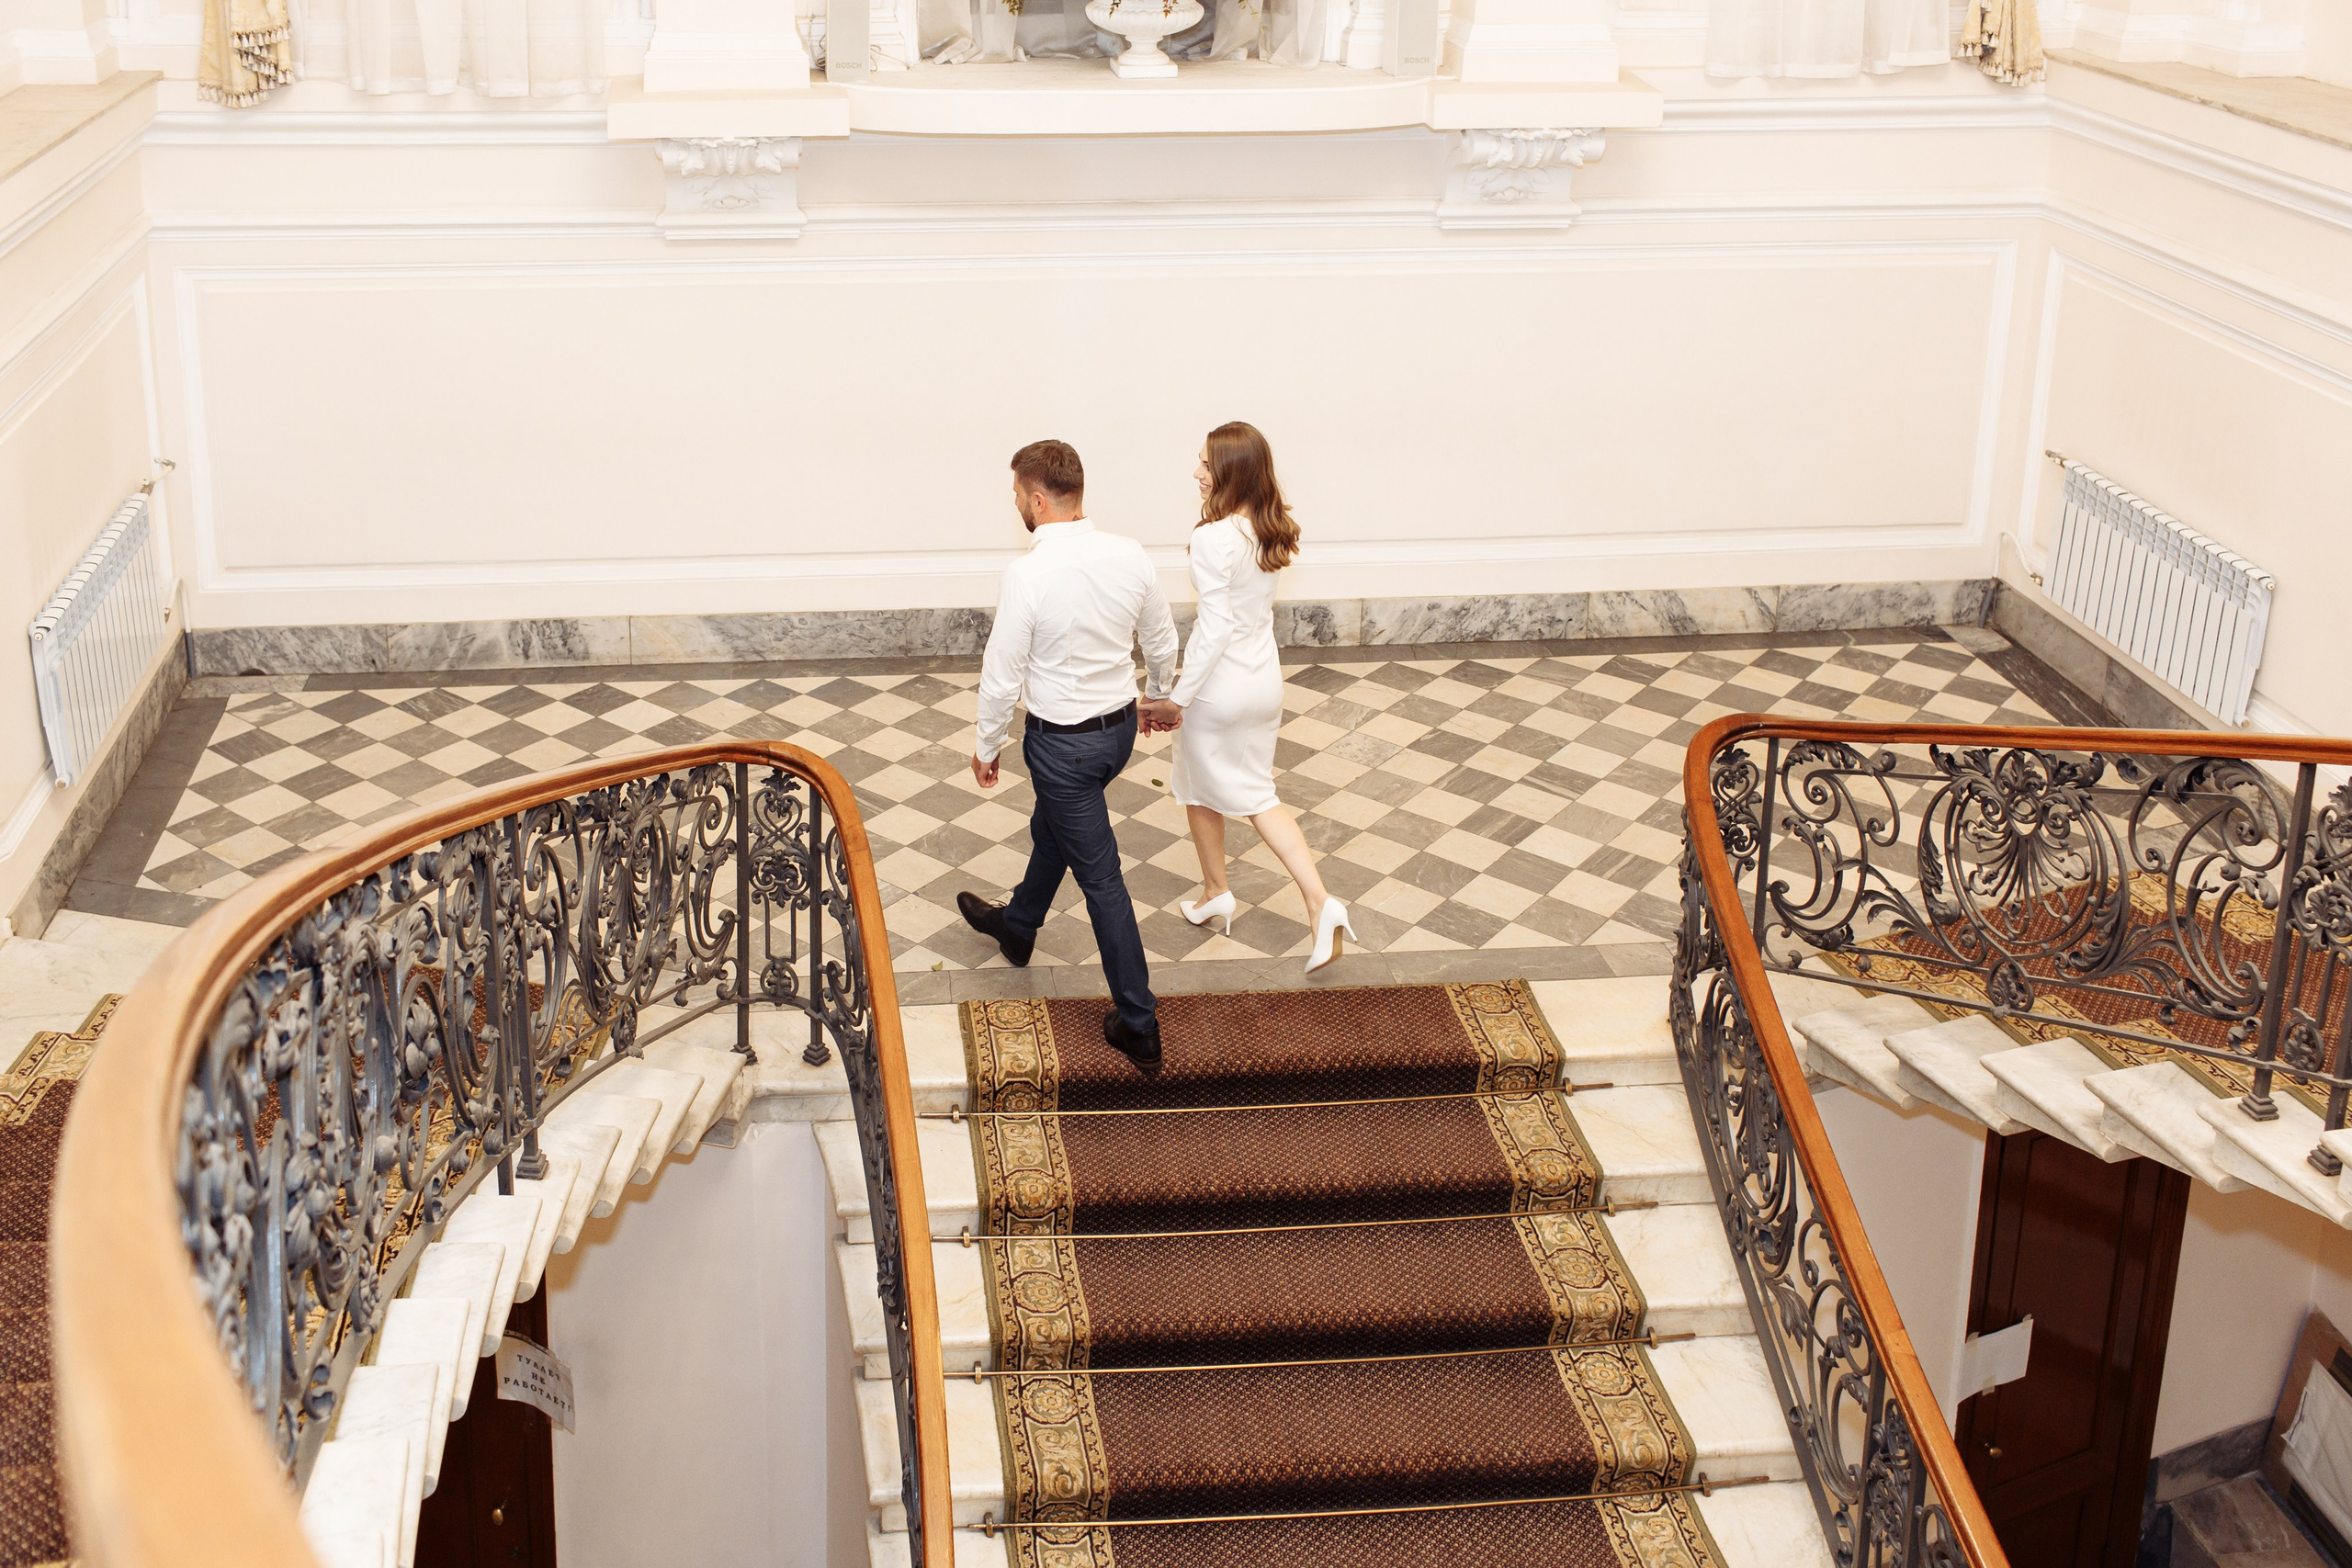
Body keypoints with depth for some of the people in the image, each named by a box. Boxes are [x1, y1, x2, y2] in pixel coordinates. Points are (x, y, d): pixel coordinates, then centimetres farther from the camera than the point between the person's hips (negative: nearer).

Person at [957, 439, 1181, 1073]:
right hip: (1120, 725, 7)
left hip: (1063, 743, -7)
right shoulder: (1130, 556, -8)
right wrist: (1160, 699, 26)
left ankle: (1139, 1026, 10)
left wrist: (987, 746, -2)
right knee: (1050, 827, 31)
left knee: (1100, 875, 3)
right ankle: (1017, 925, 57)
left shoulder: (1028, 575, -26)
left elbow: (1002, 676, -18)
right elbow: (1162, 645, 6)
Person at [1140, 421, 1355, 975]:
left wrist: (1177, 698, -18)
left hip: (1220, 685, -7)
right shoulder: (1272, 530, -1)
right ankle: (1319, 902, 2)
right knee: (1257, 794, 17)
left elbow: (1215, 628, -25)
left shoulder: (1214, 538, -25)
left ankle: (1216, 892, 37)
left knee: (1202, 787, 19)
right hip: (1265, 680, 7)